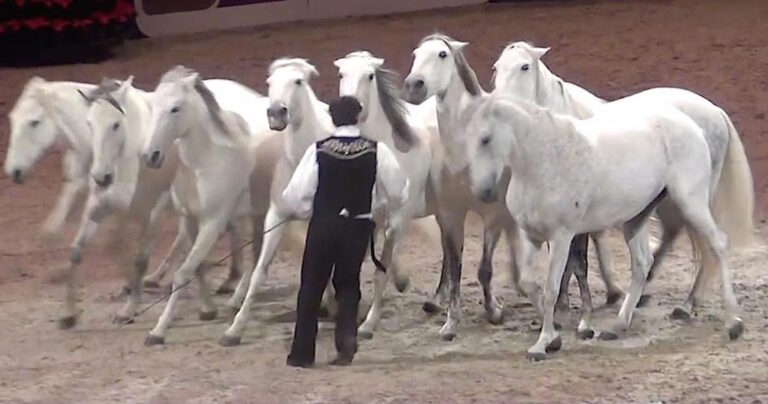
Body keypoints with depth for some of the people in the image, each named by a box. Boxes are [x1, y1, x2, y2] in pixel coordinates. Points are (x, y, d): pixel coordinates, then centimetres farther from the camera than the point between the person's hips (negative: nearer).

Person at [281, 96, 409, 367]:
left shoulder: (318, 150, -8)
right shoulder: (377, 151, -6)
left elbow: (295, 196, -9)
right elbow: (397, 192, 0)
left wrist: (307, 210, 11)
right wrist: (382, 207, 20)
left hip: (323, 225, -1)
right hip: (359, 225, 1)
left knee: (312, 286, 9)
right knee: (348, 283, 19)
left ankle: (302, 352, 10)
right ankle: (347, 335, -2)